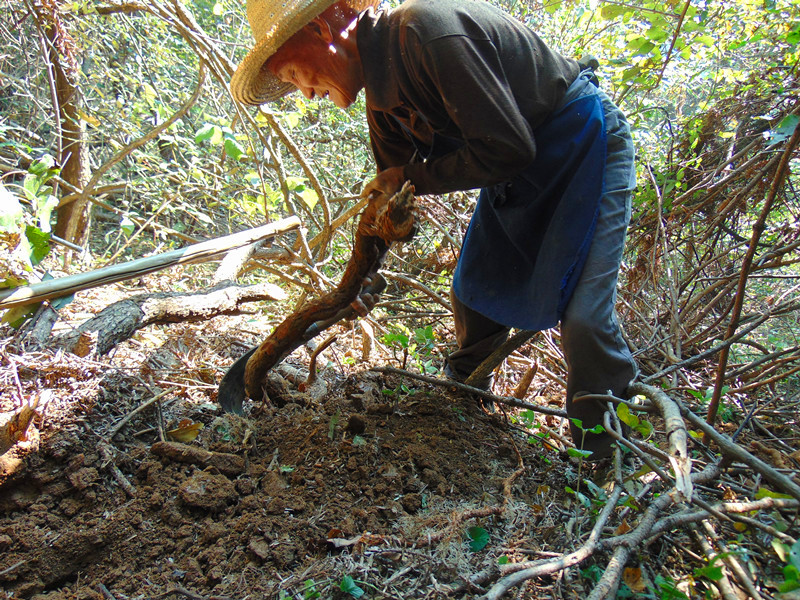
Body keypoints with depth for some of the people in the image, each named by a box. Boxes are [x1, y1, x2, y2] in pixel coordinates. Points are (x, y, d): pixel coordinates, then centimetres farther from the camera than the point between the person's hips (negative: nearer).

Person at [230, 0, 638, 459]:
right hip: (520, 170, 9)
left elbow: (506, 148, -29)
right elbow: (392, 188, 10)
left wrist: (411, 178, -18)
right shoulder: (383, 90, 1)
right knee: (474, 294, 11)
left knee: (581, 313, -16)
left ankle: (610, 466, 3)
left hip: (585, 142, -8)